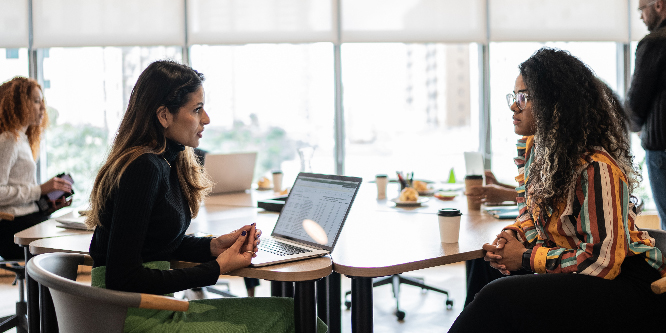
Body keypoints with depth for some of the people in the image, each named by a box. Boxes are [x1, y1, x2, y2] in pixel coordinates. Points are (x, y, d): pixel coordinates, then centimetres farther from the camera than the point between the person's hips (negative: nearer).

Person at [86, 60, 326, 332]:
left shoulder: (171, 161, 10)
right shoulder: (144, 168, -18)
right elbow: (123, 278, -21)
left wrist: (216, 245, 1)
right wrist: (217, 267, -17)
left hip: (156, 308, 9)